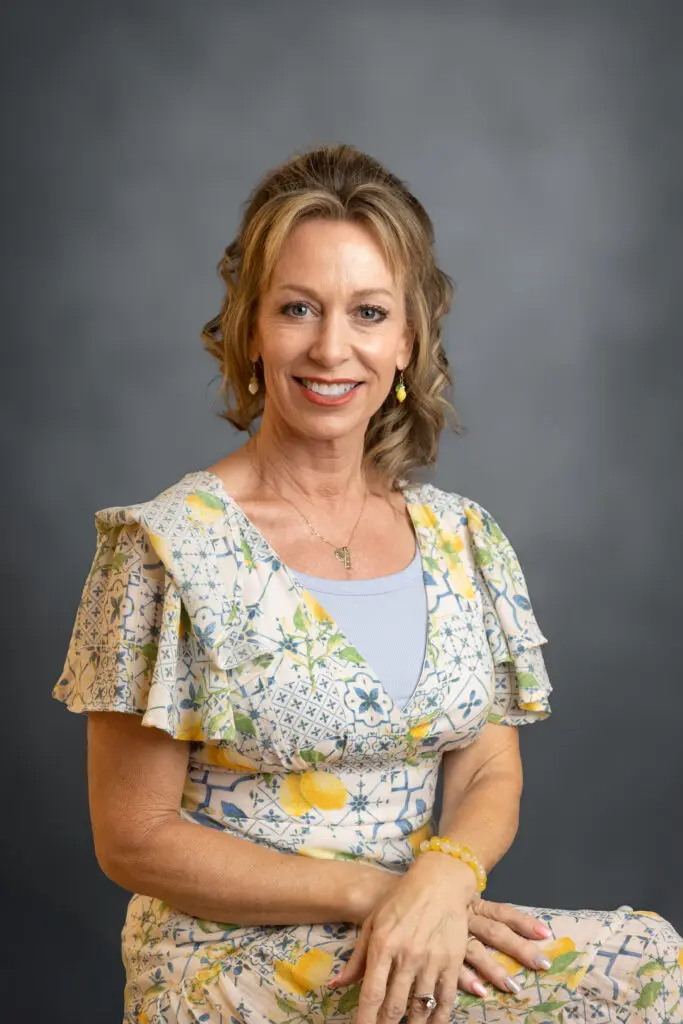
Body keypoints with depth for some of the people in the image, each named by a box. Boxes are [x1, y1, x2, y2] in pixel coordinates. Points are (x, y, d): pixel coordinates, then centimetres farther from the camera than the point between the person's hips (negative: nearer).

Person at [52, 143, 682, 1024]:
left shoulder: (462, 539, 6)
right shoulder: (168, 546, -10)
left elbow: (489, 775, 8)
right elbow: (133, 840, -8)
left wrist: (442, 878, -14)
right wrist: (372, 890, -15)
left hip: (420, 946, 6)